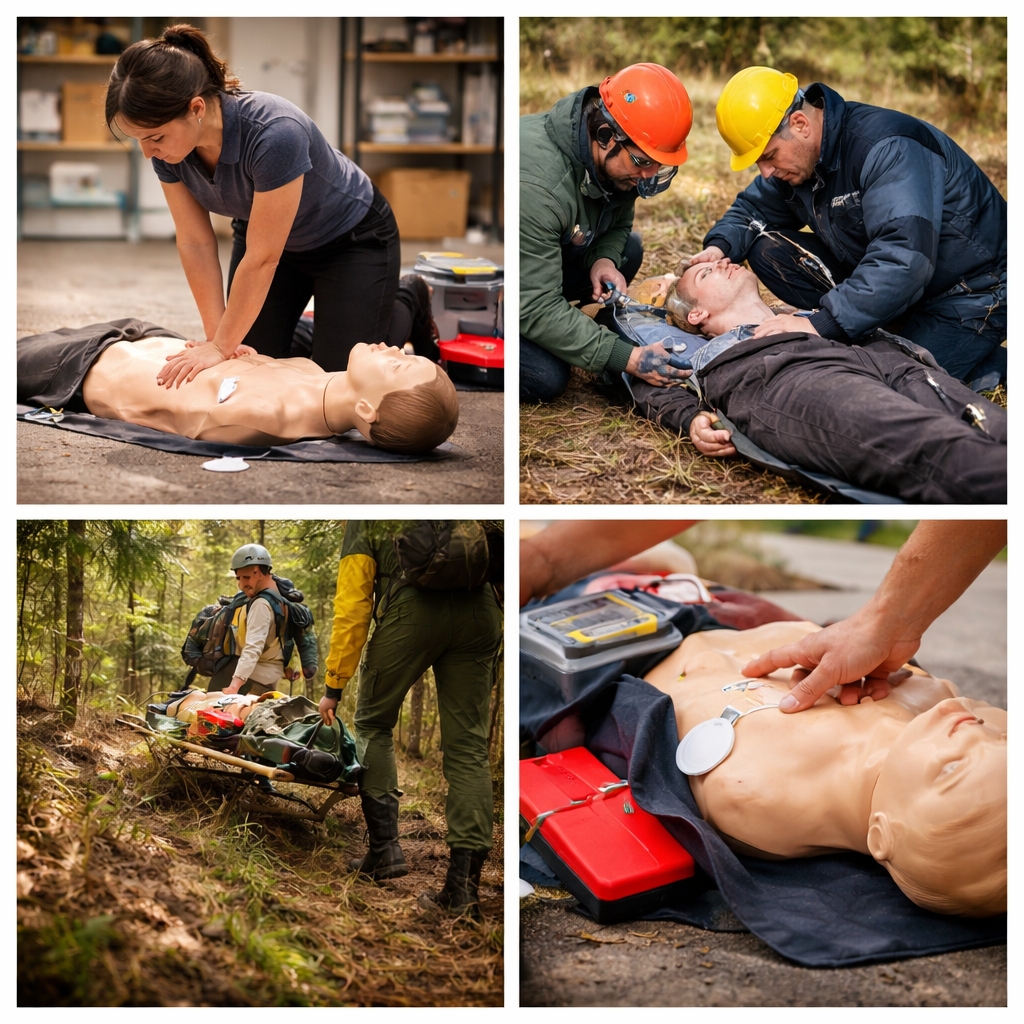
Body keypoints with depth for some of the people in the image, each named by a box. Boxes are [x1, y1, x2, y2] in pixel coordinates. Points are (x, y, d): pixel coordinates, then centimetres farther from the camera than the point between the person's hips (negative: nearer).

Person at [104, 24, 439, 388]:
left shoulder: (274, 133, -41)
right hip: (262, 232, 6)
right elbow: (195, 242, -12)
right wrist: (216, 336, -14)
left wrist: (222, 347, -25)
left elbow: (261, 258, -33)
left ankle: (408, 303, 24)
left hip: (350, 238, -5)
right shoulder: (167, 145, -22)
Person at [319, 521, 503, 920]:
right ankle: (463, 886, 2)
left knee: (373, 723, 19)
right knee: (467, 745, 6)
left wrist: (335, 686, 12)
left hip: (415, 607, -3)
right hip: (480, 611, 3)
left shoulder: (365, 519, 19)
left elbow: (352, 606, 11)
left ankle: (385, 846, 10)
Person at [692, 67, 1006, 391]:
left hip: (975, 290, -8)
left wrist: (821, 325, -47)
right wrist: (719, 246, -9)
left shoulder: (887, 148, -30)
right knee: (766, 248, -6)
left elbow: (904, 262, -41)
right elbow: (753, 208, 15)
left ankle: (998, 364, -2)